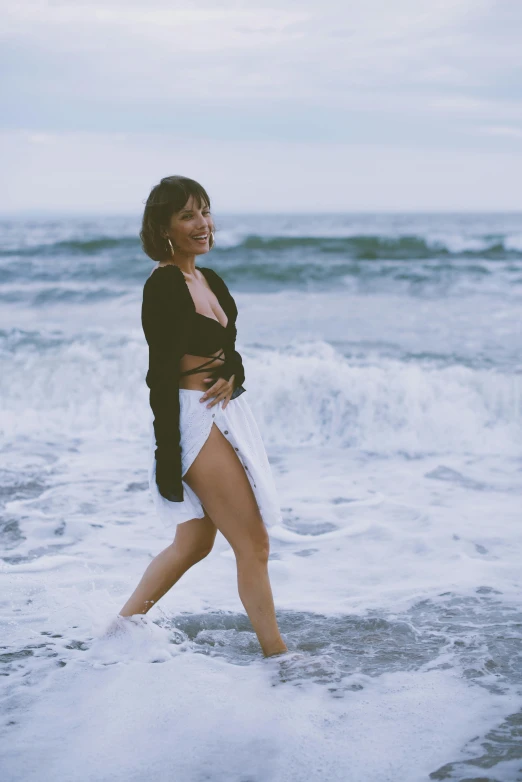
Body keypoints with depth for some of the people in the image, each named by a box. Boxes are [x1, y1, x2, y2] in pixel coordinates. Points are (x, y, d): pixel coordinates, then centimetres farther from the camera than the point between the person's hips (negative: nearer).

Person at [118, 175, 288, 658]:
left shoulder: (210, 279, 12)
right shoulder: (163, 284, -14)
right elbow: (160, 373, -17)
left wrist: (231, 373, -10)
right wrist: (167, 456, -19)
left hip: (227, 414, 9)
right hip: (196, 421, -9)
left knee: (195, 543, 17)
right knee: (254, 545, -3)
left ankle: (124, 623, 30)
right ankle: (277, 655, 9)